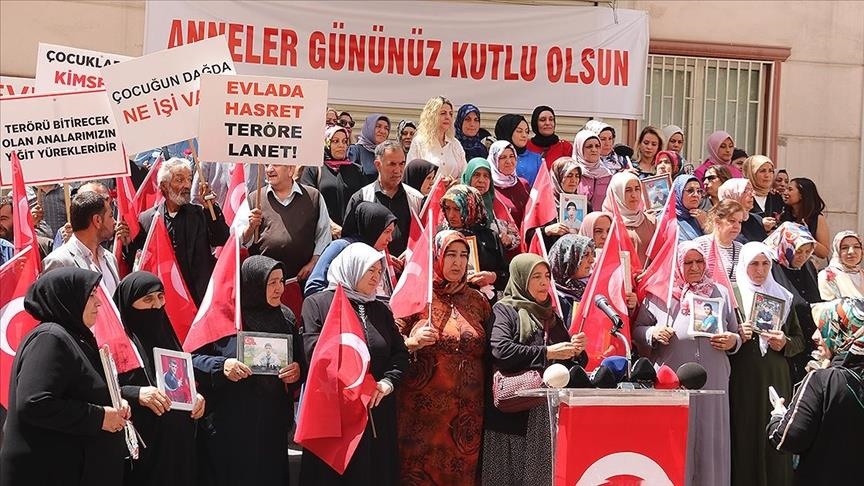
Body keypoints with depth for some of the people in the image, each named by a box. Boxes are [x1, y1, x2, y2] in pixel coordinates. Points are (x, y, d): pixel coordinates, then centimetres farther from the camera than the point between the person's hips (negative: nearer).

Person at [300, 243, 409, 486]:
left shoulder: (381, 310, 15)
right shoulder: (317, 304, -1)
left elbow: (400, 353, 10)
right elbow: (314, 353, -11)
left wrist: (388, 381, -7)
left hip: (377, 413, 5)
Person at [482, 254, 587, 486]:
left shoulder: (551, 316, 21)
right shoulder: (504, 310, 1)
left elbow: (571, 362, 25)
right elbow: (501, 350, -18)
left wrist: (575, 349, 3)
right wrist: (547, 352, -14)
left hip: (549, 413, 6)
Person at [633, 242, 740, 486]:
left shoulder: (720, 293, 15)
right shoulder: (660, 294, 6)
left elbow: (736, 334, 20)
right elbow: (637, 330, 9)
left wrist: (733, 341, -2)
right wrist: (653, 333, -11)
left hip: (713, 381, 2)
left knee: (710, 439, 2)